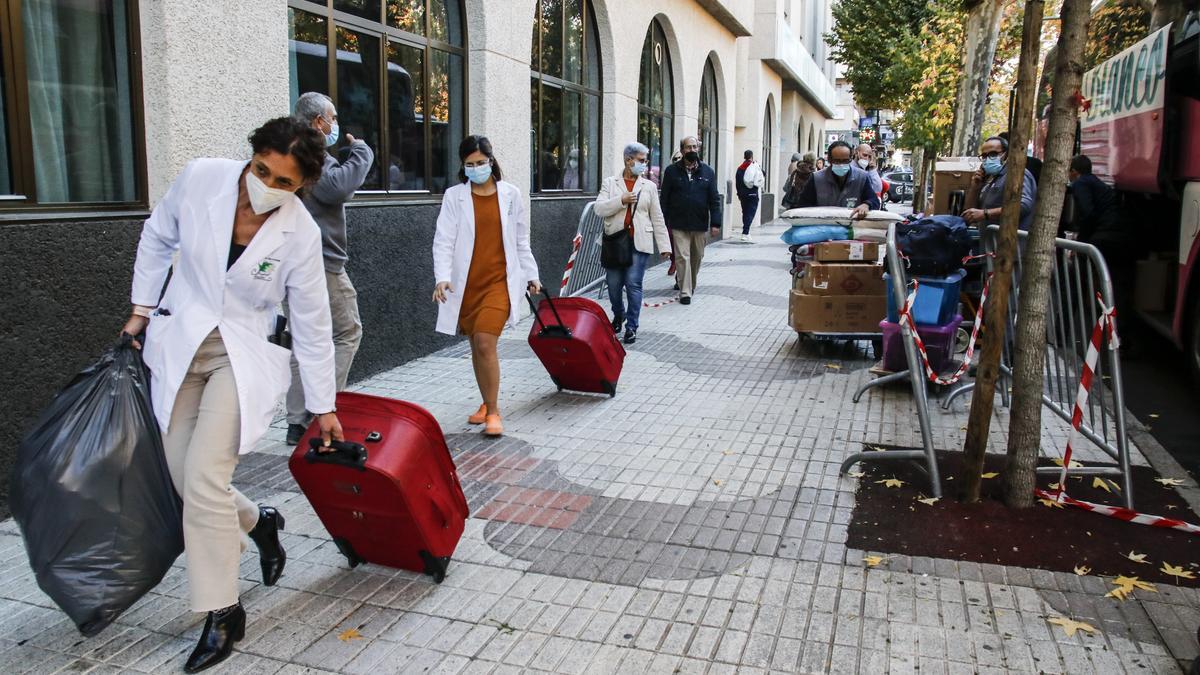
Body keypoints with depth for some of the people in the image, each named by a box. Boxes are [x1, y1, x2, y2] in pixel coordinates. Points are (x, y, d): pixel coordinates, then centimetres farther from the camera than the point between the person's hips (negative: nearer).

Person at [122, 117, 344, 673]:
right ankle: (258, 523, 35)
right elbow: (157, 238, 10)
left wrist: (323, 406, -1)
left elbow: (312, 325, -6)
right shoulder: (199, 179, -11)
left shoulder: (300, 233, -15)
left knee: (204, 478, -13)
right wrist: (142, 308, 10)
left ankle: (222, 616, 4)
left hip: (243, 354, -3)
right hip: (177, 344, 4)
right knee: (185, 478, 3)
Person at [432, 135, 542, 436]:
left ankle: (493, 411, -4)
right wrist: (442, 278, -19)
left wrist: (531, 275, 15)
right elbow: (443, 240, -5)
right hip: (466, 283, 2)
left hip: (500, 280, -2)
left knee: (485, 343, -16)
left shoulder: (511, 194, 4)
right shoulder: (454, 196, 1)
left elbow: (521, 241, 13)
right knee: (477, 347, 12)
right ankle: (487, 403, 31)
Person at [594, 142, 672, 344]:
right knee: (614, 285, 9)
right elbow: (599, 209, -5)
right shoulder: (610, 183, 6)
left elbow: (657, 218, 9)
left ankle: (631, 327, 3)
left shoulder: (649, 186, 8)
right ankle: (618, 316, 36)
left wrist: (664, 246, 5)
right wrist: (621, 200, -17)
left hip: (639, 243, -1)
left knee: (634, 285, -7)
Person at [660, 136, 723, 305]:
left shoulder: (708, 172, 5)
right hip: (679, 225, -2)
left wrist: (715, 223, -3)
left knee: (697, 257, 14)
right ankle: (685, 292, 1)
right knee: (683, 258, -5)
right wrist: (664, 224, -3)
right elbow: (665, 199, 1)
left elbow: (714, 200, 4)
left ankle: (690, 285, 35)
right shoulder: (671, 171, 1)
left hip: (700, 225, 2)